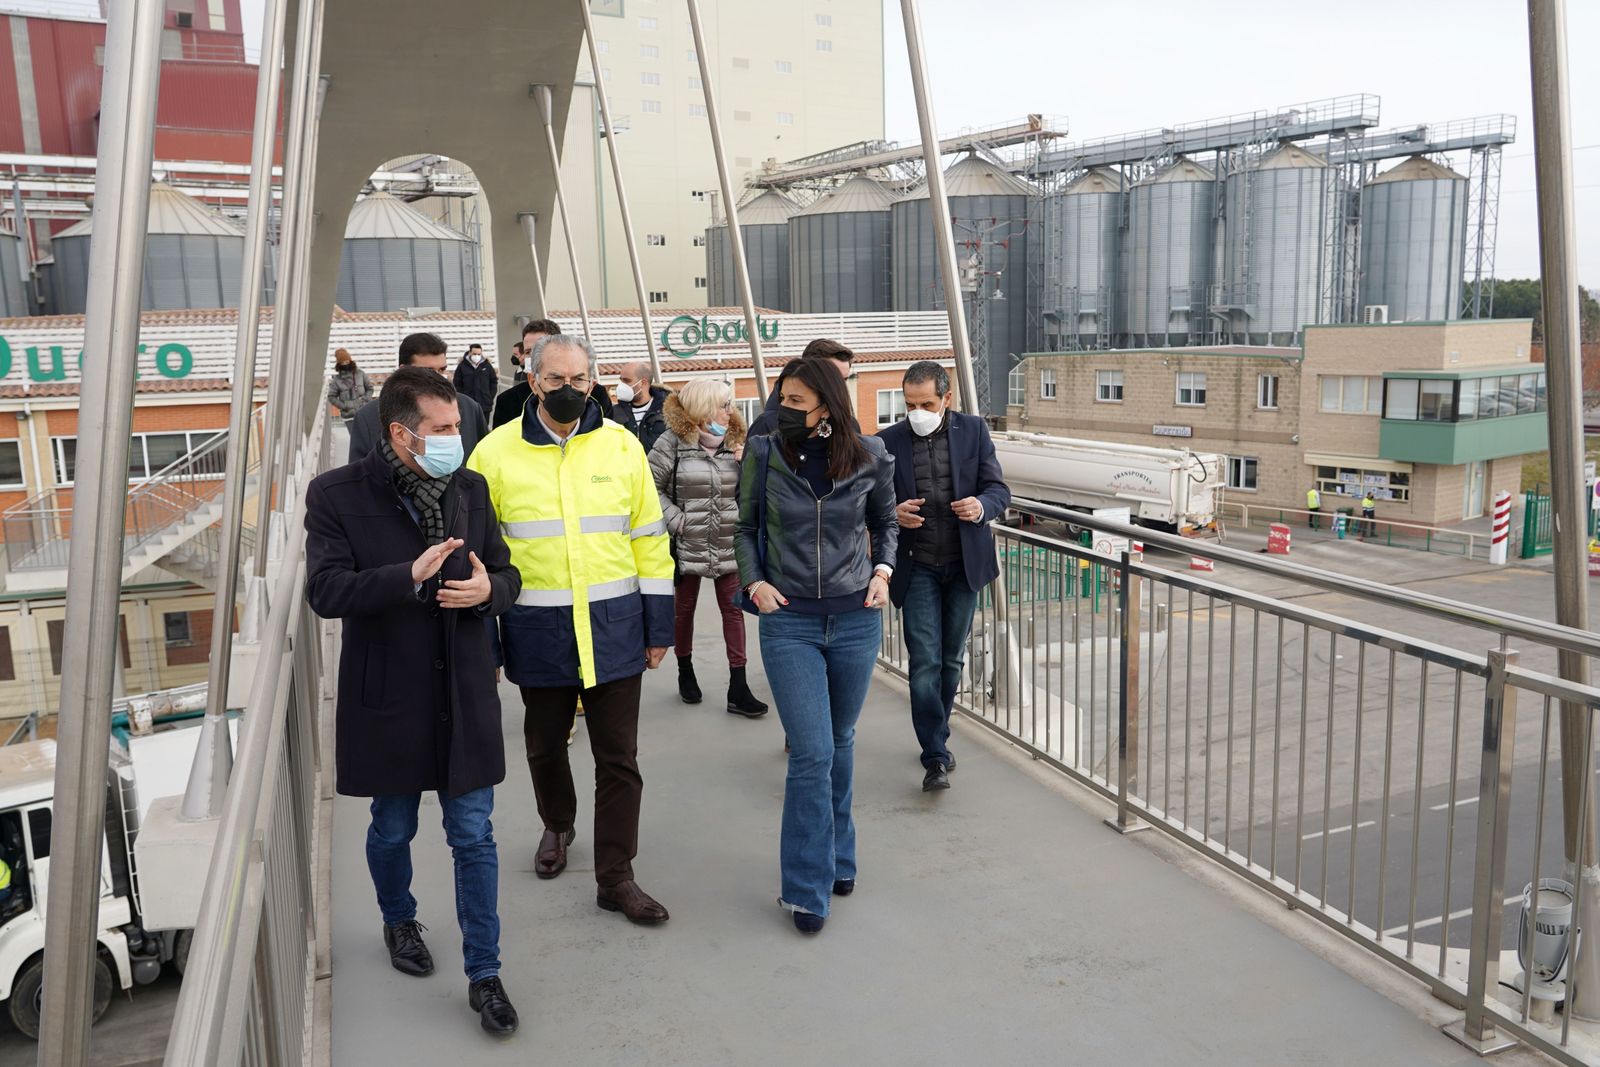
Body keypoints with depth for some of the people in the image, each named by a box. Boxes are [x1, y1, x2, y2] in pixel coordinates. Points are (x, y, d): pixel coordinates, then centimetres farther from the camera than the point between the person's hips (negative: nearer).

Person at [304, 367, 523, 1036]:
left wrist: (488, 589, -15)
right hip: (389, 698, -2)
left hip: (464, 696, 2)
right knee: (392, 830, 18)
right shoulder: (337, 495, -10)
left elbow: (506, 575, 9)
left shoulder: (470, 488, 1)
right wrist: (410, 575, -29)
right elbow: (324, 592, -18)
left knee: (474, 838, 6)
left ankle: (484, 975, 19)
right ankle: (399, 920, 48)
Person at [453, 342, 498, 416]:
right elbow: (457, 384, 2)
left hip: (485, 404, 2)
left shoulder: (487, 365, 4)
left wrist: (491, 397, 4)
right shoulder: (462, 366, -2)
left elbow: (494, 381, 12)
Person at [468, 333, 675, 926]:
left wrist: (658, 625, 4)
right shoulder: (496, 452, -2)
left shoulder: (621, 445, 2)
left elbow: (648, 538, 6)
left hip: (614, 626, 0)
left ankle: (615, 877, 17)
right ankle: (557, 825, 47)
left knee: (618, 756, 3)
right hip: (537, 630, 0)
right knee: (545, 745, 18)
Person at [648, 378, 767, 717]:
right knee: (684, 608, 13)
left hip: (729, 544, 3)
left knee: (733, 609, 2)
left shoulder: (733, 443, 6)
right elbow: (651, 487, -8)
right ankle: (685, 672, 33)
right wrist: (676, 520, -13)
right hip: (688, 545, -3)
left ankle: (738, 686, 6)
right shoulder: (673, 443, -7)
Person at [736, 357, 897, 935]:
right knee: (812, 753, -7)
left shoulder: (869, 458, -3)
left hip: (856, 618, 2)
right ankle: (808, 888, 7)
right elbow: (745, 528, 9)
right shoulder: (764, 455, -4)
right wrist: (754, 582, -4)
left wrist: (883, 571, -1)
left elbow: (885, 522, 15)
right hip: (790, 621, -1)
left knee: (840, 743, 16)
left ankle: (837, 859, 36)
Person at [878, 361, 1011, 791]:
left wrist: (981, 506, -23)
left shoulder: (974, 430, 1)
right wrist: (893, 513, -21)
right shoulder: (890, 441, -3)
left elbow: (999, 489, 0)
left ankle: (937, 736, 34)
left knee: (952, 659, 15)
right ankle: (935, 756, -1)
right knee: (925, 662, -7)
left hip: (965, 563, 2)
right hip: (917, 567, -2)